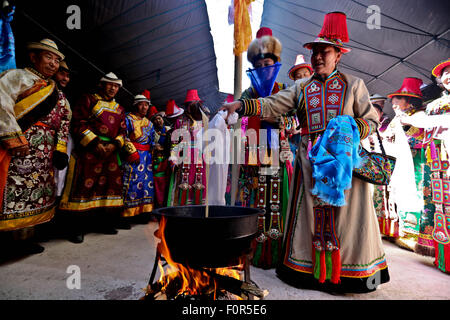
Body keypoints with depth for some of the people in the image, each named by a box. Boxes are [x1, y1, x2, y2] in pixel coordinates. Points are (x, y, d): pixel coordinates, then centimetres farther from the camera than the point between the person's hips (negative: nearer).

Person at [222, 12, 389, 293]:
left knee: (346, 212, 2)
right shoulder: (301, 87, 12)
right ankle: (307, 267, 20)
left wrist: (350, 130, -14)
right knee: (310, 212, 6)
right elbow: (272, 105, 1)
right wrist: (241, 105, -13)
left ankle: (355, 269, 21)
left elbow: (371, 121, 7)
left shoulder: (353, 85, 8)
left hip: (344, 159, -1)